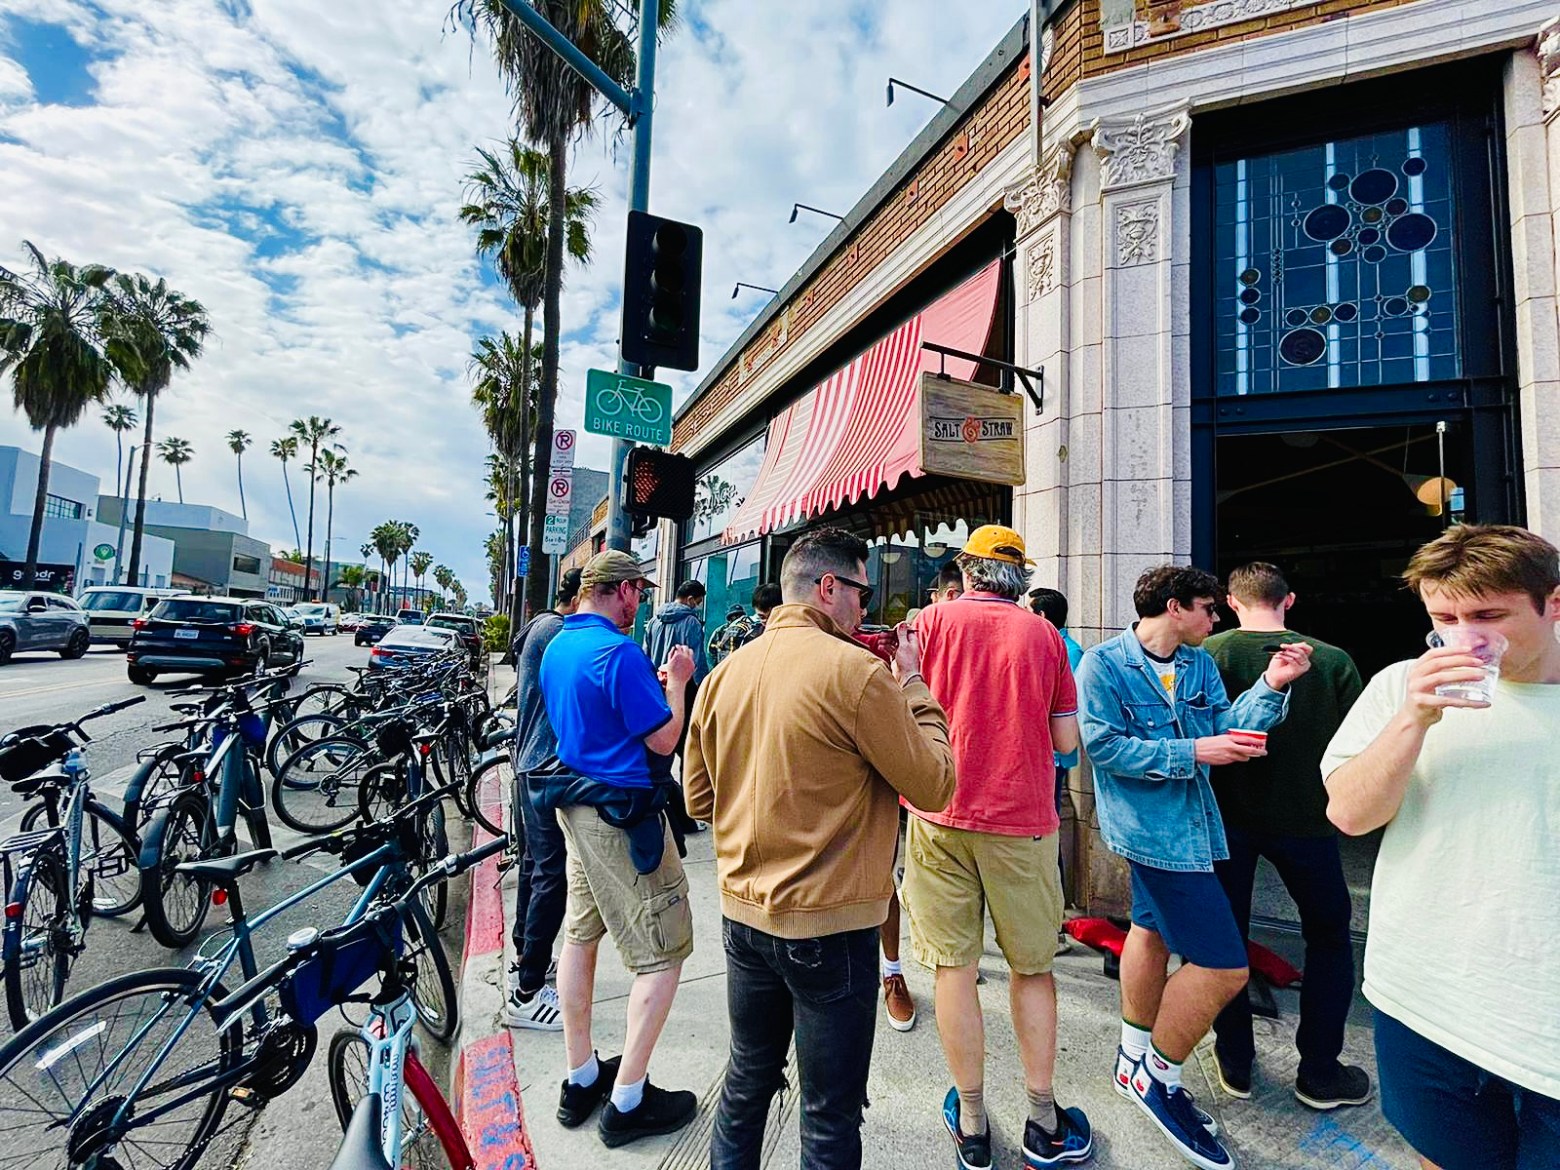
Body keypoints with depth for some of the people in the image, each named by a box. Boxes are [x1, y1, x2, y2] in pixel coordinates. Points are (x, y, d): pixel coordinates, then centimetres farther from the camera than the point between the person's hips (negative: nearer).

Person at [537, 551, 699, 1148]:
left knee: (581, 934, 18)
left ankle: (581, 1079, 33)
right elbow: (663, 739, -18)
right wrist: (676, 680, -5)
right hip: (624, 815, -10)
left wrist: (654, 680, 13)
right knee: (662, 953, 3)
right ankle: (628, 1101, 14)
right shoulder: (619, 651, -21)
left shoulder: (557, 645, 8)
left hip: (576, 803, 10)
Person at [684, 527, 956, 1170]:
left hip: (742, 914, 6)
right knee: (830, 1116, 15)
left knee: (746, 1081, 25)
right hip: (830, 925, -6)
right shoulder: (856, 670, -19)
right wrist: (913, 686, -2)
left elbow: (699, 798, 8)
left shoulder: (725, 673, -1)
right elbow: (935, 784, -11)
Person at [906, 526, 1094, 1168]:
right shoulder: (1044, 634, 1)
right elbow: (1065, 740, 3)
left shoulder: (933, 620, -3)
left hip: (941, 816, -1)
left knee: (954, 966, 10)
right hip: (1022, 820, 1)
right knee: (1032, 967, 16)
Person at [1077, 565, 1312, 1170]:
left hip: (1185, 823, 9)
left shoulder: (1199, 664, 6)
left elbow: (1223, 729, 0)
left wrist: (1270, 687, -10)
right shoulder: (1104, 663, -17)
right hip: (1152, 827, -9)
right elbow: (1102, 745, -22)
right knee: (1222, 965, -8)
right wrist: (1190, 753, -23)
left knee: (1152, 928, 22)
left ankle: (1134, 1062, 43)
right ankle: (1158, 1077, 14)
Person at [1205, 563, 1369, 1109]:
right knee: (1329, 938, 21)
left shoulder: (1209, 653, -13)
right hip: (1304, 817, 1)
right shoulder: (1333, 661, -9)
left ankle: (1235, 1063, 25)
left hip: (1228, 815, 0)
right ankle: (1320, 1073, 26)